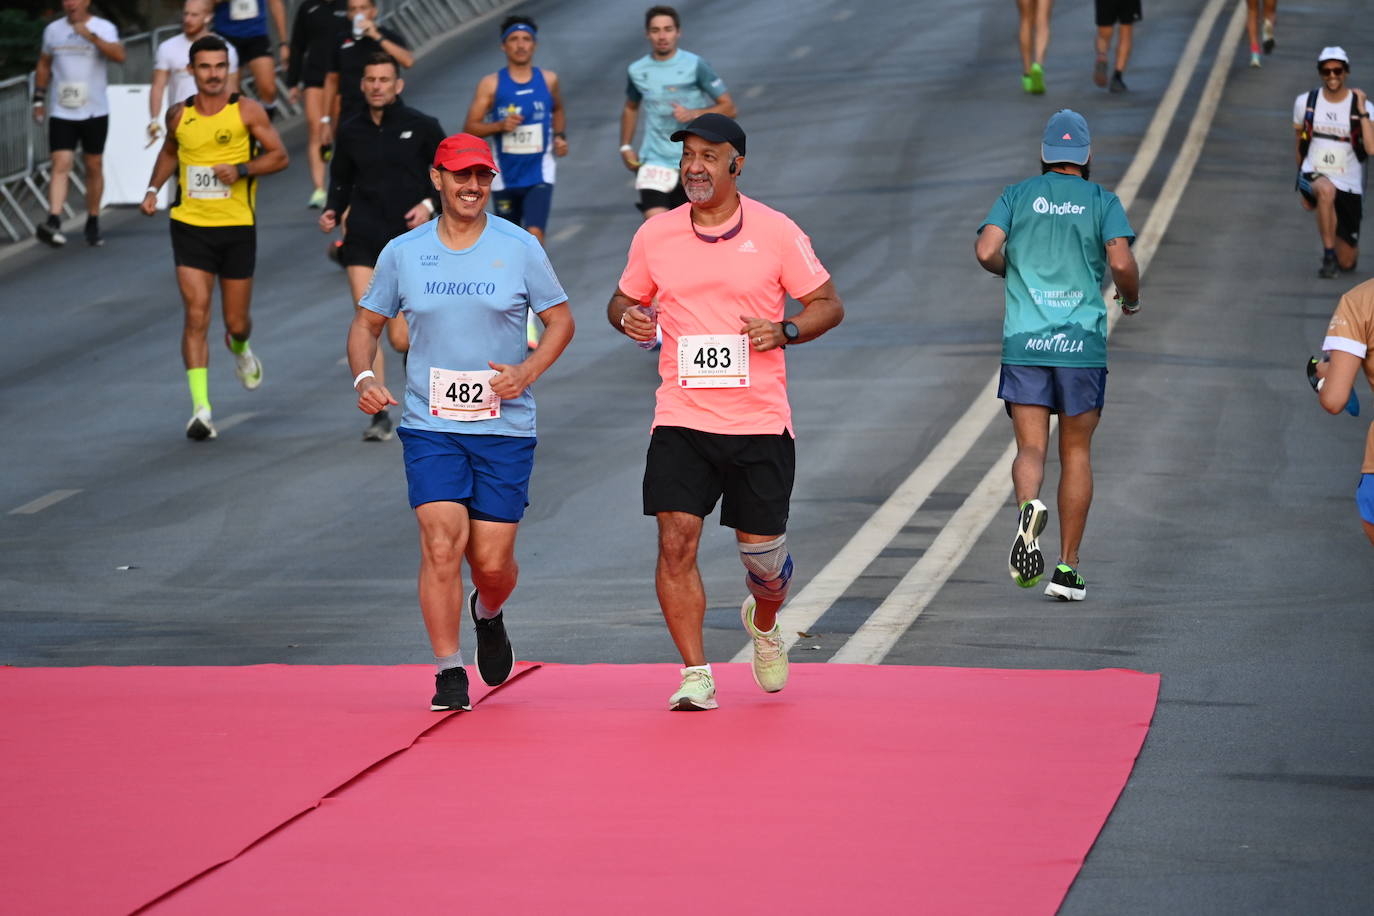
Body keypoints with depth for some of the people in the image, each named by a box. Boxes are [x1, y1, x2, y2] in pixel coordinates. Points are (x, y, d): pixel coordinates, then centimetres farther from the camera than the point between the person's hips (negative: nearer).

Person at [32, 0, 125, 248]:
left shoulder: (104, 28, -3)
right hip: (61, 113, 1)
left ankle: (93, 223, 22)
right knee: (61, 164, -12)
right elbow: (44, 65, 19)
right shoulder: (53, 30, 8)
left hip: (94, 112, -1)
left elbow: (119, 56, -21)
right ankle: (53, 222, -24)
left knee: (94, 167, 8)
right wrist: (39, 98, 14)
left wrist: (91, 36, -30)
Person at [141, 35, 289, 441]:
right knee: (196, 316, -12)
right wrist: (153, 188, 9)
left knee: (236, 322, 9)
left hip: (237, 228, -1)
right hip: (190, 226, 1)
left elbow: (279, 156, -3)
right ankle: (200, 408, -14)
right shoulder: (179, 115, 4)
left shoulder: (246, 111, -5)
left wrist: (241, 170, -19)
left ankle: (239, 348, 48)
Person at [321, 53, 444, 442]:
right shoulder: (351, 132, 7)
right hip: (362, 239, 2)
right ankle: (379, 415, -4)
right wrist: (332, 210, 0)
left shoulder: (421, 127, -1)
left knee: (401, 340, -5)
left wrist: (430, 204, -11)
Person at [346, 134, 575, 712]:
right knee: (442, 543, -15)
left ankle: (488, 615, 36)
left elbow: (560, 320, 6)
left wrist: (528, 371, -11)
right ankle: (449, 673, -6)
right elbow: (367, 322, 14)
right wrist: (363, 377, -4)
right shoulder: (402, 253, 3)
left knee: (492, 562, 0)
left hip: (505, 428, 0)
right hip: (430, 427, 0)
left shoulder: (520, 248, -1)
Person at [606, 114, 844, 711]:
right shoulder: (654, 235, 4)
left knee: (762, 550, 4)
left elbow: (828, 305, 3)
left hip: (760, 421, -1)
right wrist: (627, 317, -6)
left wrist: (783, 330, -15)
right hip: (681, 420, 1)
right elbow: (624, 300, 18)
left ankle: (763, 621, 40)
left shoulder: (777, 232, -2)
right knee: (676, 540, -14)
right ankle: (695, 676, -7)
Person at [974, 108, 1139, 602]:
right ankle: (1067, 568, 9)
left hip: (1024, 341, 0)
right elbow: (1121, 263, -11)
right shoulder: (1102, 201, 3)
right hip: (1082, 340, 0)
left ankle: (1028, 506, -34)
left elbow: (986, 251, -7)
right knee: (1076, 452, 10)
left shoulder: (1018, 196, 7)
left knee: (1031, 447, 0)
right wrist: (1132, 299, 10)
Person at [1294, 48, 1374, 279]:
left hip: (1349, 184, 0)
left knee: (1347, 262, 4)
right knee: (1326, 190, -41)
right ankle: (1328, 254, -26)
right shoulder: (1305, 102, -1)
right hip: (1313, 175, 0)